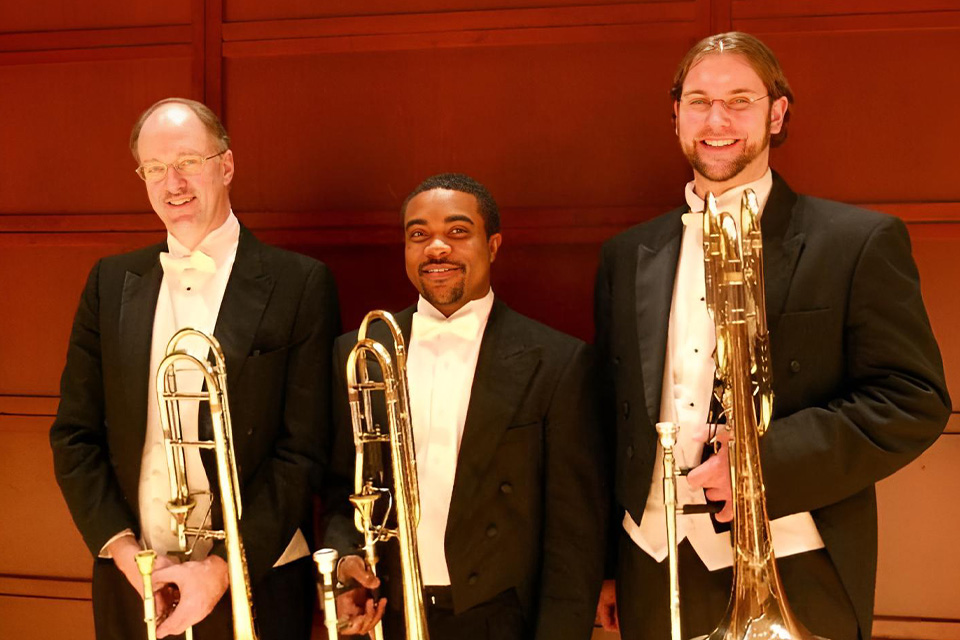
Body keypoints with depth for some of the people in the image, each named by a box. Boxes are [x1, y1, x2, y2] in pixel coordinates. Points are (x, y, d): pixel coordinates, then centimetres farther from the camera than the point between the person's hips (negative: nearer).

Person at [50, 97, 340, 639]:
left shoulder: (299, 285, -6)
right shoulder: (111, 282, 6)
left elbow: (303, 449, -9)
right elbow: (75, 434, 6)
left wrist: (224, 569, -15)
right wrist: (122, 546, -7)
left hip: (253, 587, -3)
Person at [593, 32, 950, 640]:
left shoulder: (863, 242, -4)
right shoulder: (627, 256, 9)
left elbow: (915, 401, -8)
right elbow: (613, 416, 12)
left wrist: (769, 459, -19)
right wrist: (603, 565, 10)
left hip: (797, 582, -3)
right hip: (655, 569, 4)